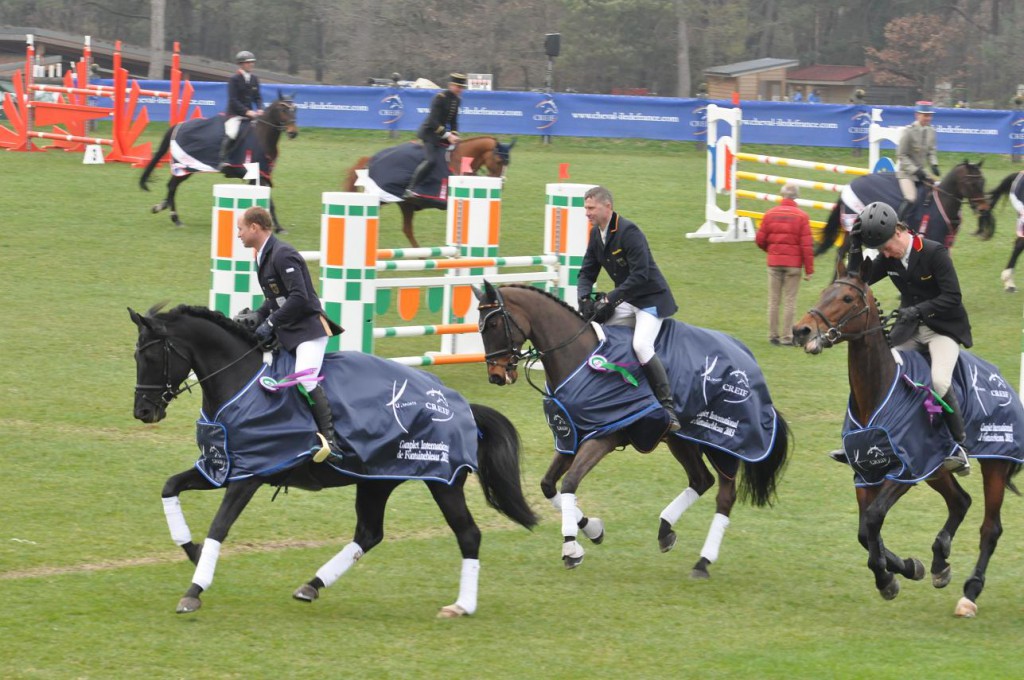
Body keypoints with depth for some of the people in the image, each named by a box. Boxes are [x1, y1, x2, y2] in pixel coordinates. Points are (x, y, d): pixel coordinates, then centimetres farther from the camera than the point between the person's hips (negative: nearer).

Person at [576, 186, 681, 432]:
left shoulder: (628, 232, -22)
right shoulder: (596, 235, 6)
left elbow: (640, 275, -27)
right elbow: (587, 272, 10)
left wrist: (610, 300, -26)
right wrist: (584, 298, -11)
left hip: (651, 299, -9)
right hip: (625, 301, 9)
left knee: (641, 345, -27)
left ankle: (668, 408, -21)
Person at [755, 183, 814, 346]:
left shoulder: (770, 214, 1)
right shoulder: (801, 216, -7)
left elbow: (760, 240, 2)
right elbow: (807, 245, -9)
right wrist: (809, 270, -5)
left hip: (774, 262, 2)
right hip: (793, 264, -2)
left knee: (773, 300, 10)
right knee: (789, 301, 3)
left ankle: (773, 335, 13)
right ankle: (787, 337, 3)